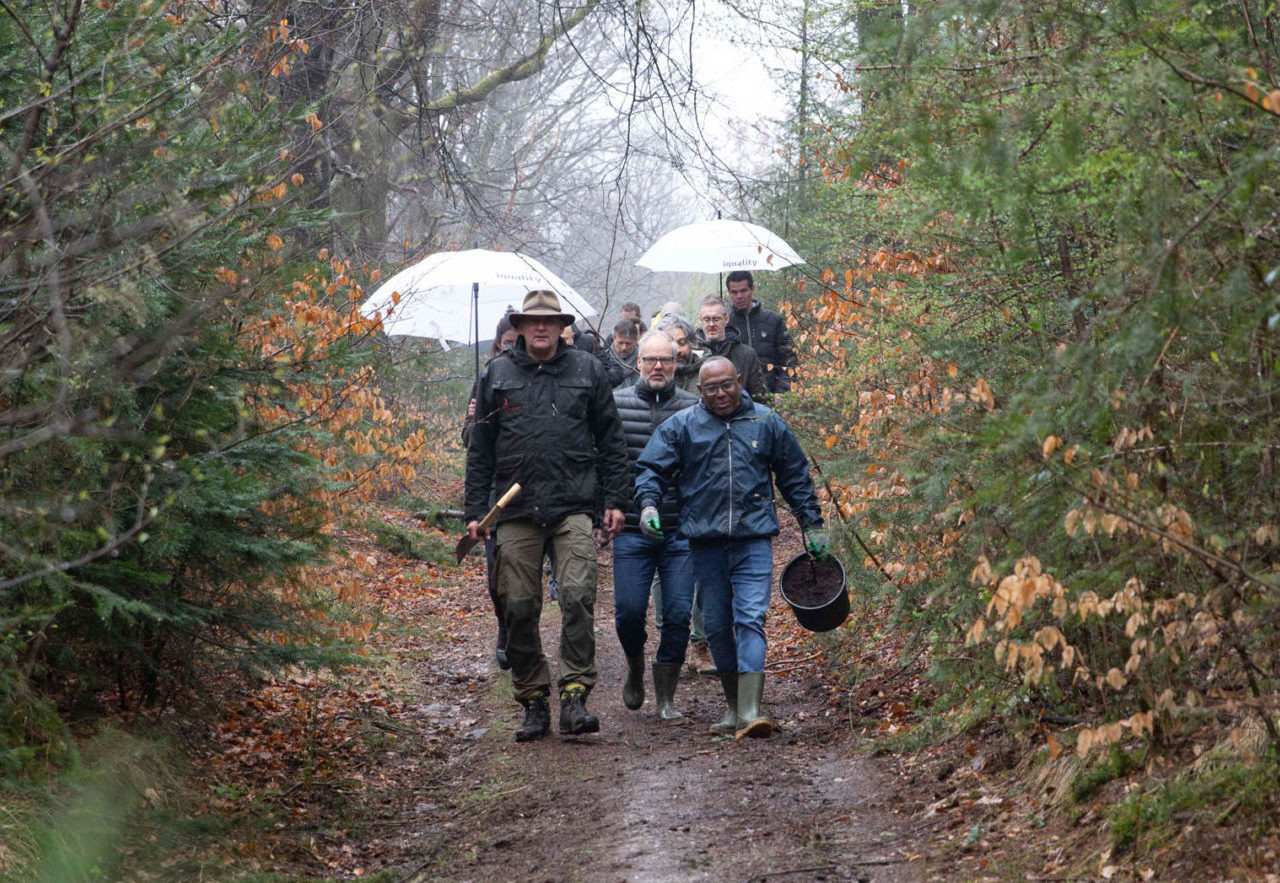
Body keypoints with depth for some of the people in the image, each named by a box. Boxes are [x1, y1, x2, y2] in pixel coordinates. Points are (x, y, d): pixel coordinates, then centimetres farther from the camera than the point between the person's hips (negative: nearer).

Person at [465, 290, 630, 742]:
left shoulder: (587, 370, 9)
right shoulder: (497, 374, 10)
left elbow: (610, 439, 12)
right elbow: (480, 449, 13)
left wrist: (614, 499, 5)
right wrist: (475, 511, 8)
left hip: (573, 506, -1)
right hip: (516, 508, 1)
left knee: (578, 597, -15)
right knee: (520, 607, 0)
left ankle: (574, 696, -13)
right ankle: (533, 702, 10)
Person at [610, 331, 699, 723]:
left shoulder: (694, 408, 3)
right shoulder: (617, 403, 3)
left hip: (682, 532, 0)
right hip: (632, 529, 0)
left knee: (678, 614, -2)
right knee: (629, 611, -2)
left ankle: (666, 697, 10)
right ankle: (635, 669, 28)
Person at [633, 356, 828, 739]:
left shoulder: (767, 423, 9)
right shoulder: (682, 427, 7)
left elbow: (796, 477, 16)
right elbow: (650, 469, 6)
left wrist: (813, 525, 16)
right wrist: (648, 504, -14)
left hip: (753, 539, -2)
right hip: (705, 541, 2)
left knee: (751, 620, -13)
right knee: (717, 625, 7)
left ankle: (750, 712, -22)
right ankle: (734, 705, 20)